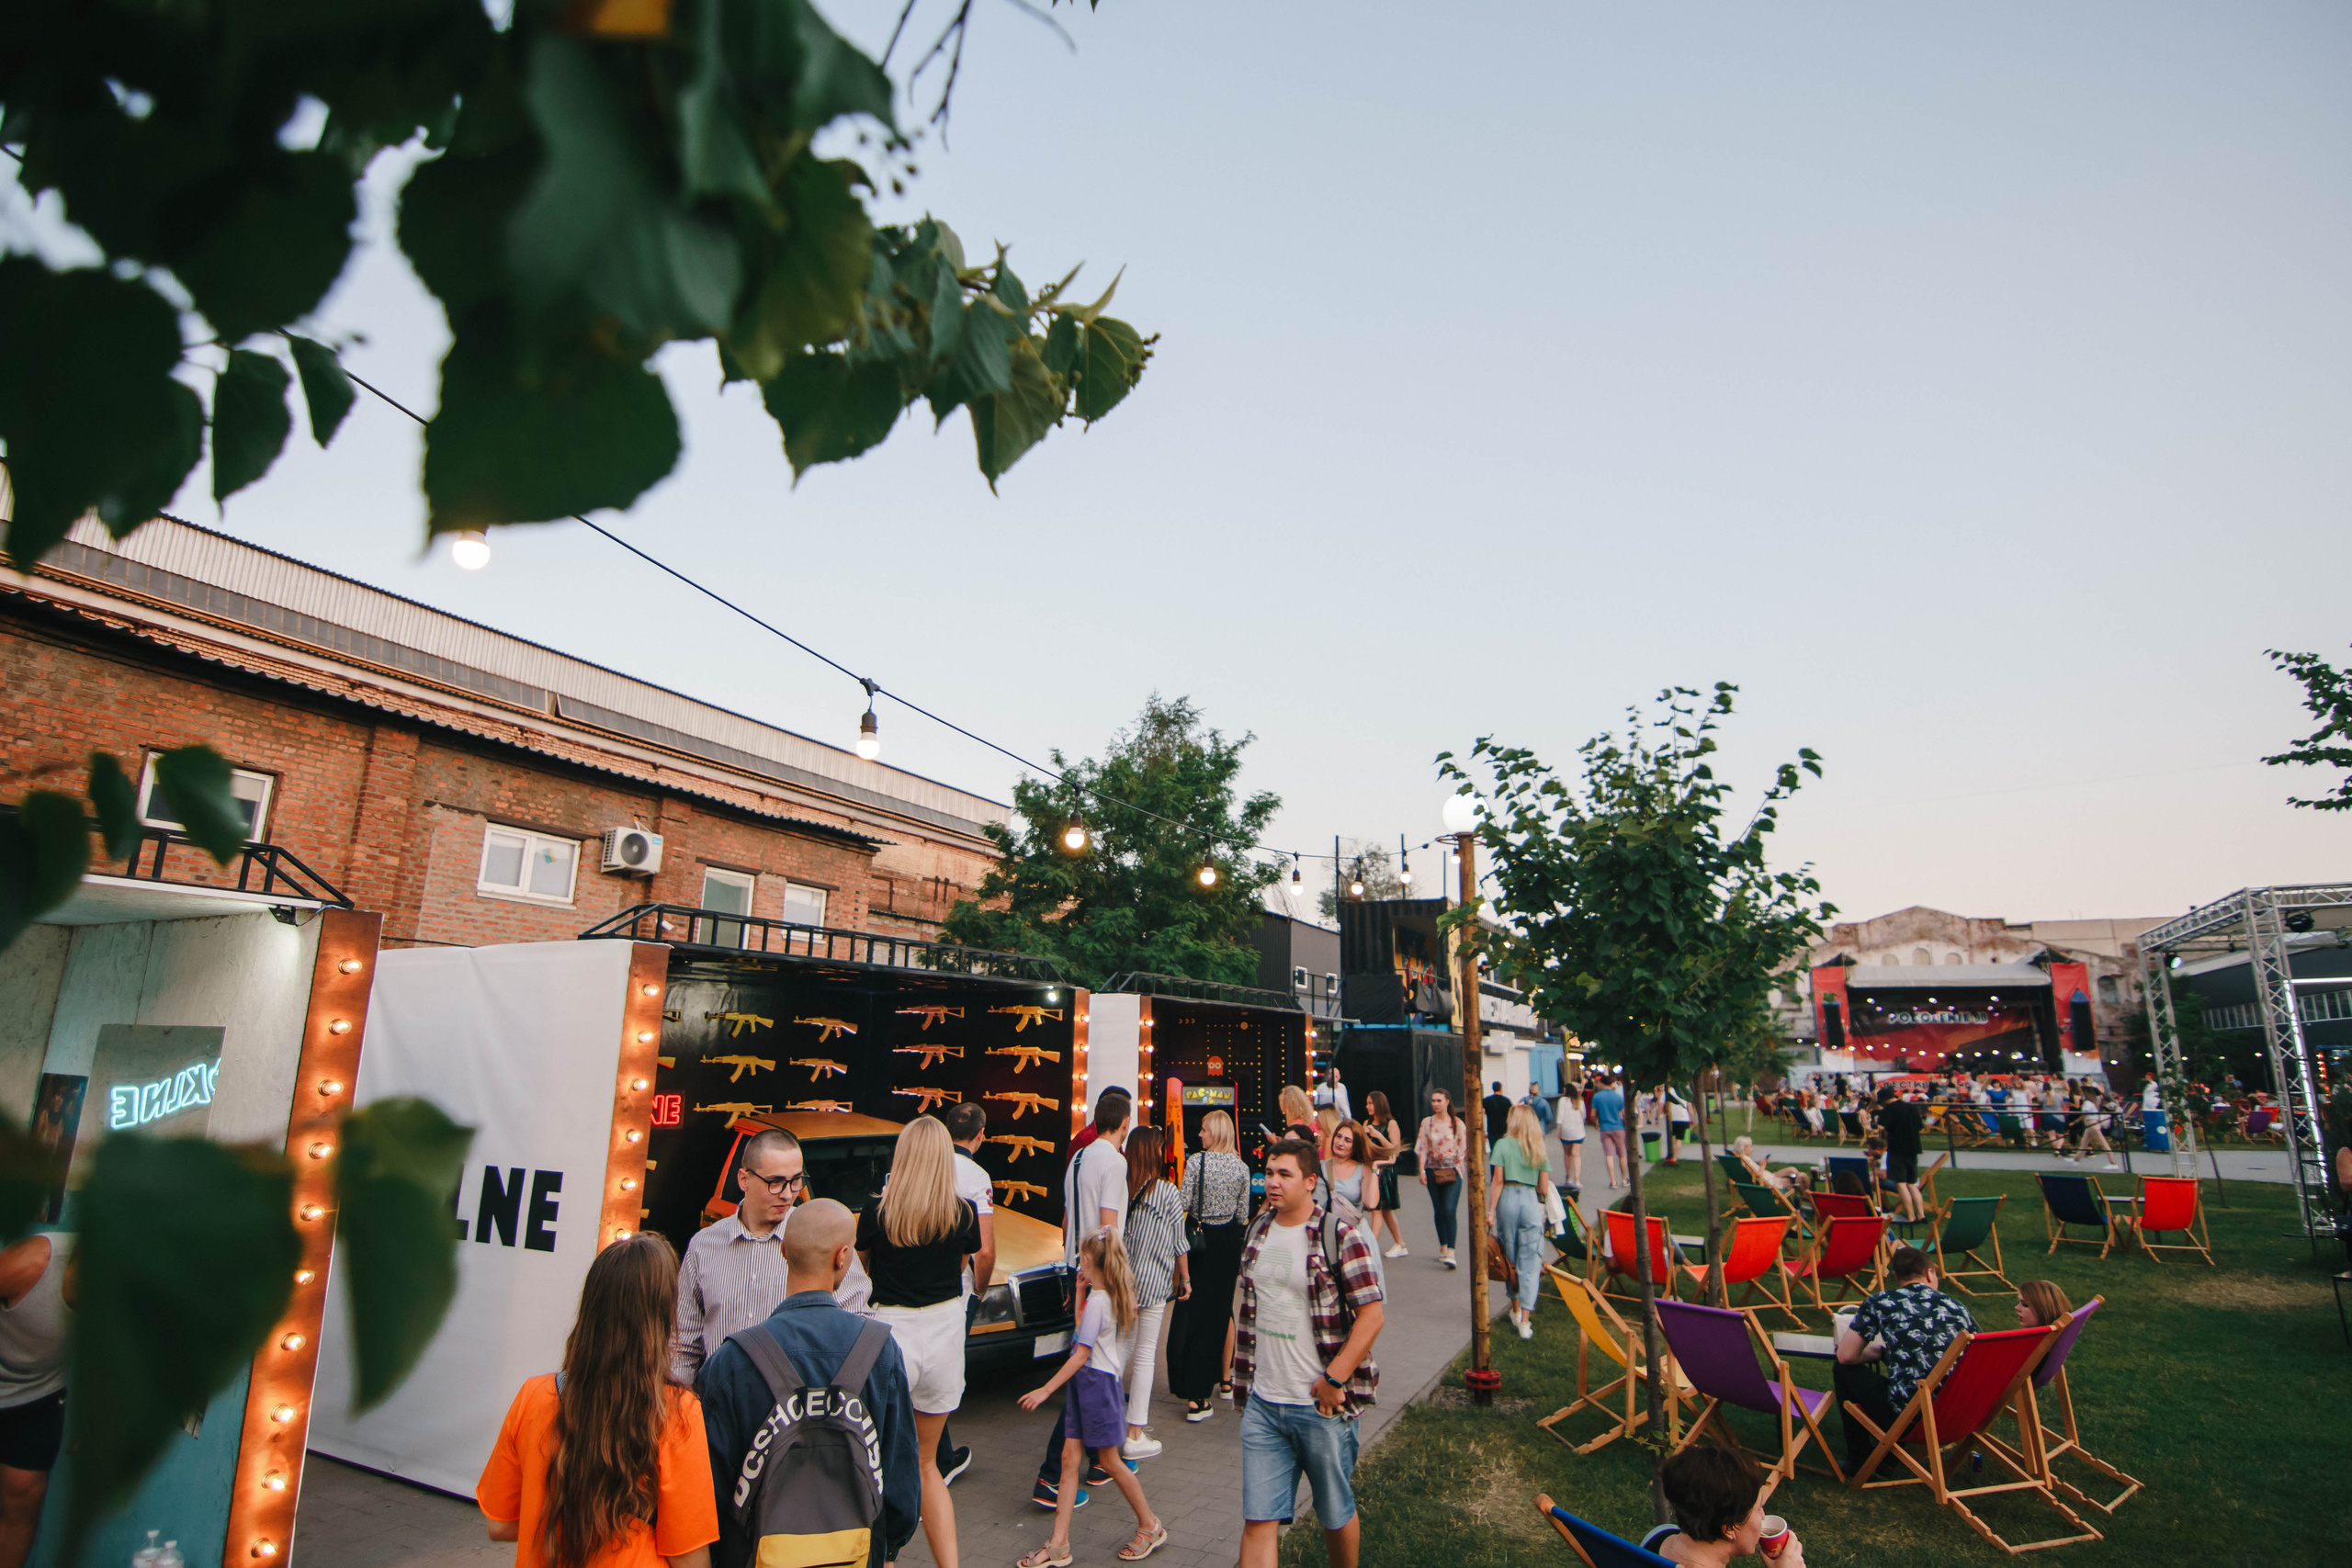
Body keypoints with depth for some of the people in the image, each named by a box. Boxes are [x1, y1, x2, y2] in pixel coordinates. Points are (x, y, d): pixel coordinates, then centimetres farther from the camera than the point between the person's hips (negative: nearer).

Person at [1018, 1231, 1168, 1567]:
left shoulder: (1097, 1301, -20)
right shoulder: (1111, 1296, 7)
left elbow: (1081, 1354, -22)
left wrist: (1046, 1390, -19)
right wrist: (1081, 1291, 12)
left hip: (1095, 1382, -9)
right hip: (1085, 1382, 9)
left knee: (1110, 1462, 5)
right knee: (1069, 1458, 6)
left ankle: (1150, 1526, 21)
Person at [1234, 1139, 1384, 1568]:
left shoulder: (1340, 1237, -12)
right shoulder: (1258, 1230, 5)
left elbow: (1371, 1315, -14)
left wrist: (1334, 1379, -17)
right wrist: (1243, 1378, 16)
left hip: (1322, 1405, -4)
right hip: (1261, 1404, 4)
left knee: (1336, 1513, 15)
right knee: (1258, 1520, 4)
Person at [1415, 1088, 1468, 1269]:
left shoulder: (1457, 1123, -1)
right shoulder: (1427, 1122, 4)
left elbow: (1464, 1147, 3)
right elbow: (1422, 1148, 6)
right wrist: (1422, 1170, 0)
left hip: (1452, 1171, -3)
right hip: (1433, 1171, 3)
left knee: (1449, 1210, -14)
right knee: (1438, 1210, 10)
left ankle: (1450, 1252, -15)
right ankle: (1443, 1246, 25)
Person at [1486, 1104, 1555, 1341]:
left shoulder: (1503, 1145, -3)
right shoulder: (1540, 1149, 4)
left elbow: (1497, 1181, -7)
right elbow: (1544, 1187, 4)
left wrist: (1490, 1212, -3)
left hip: (1508, 1200, -1)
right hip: (1531, 1202, 1)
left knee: (1510, 1259, 15)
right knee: (1530, 1262, 2)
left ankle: (1516, 1310, 29)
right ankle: (1525, 1322, -4)